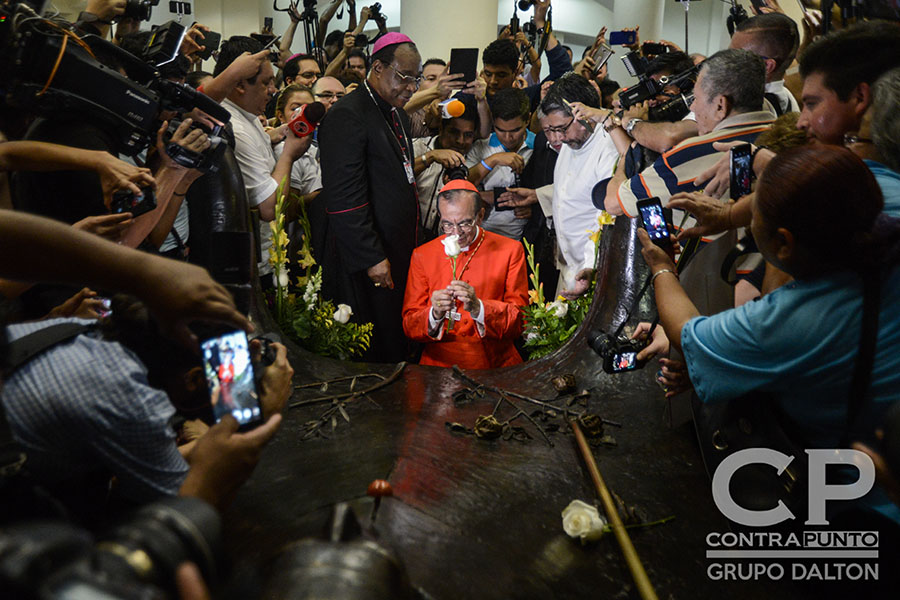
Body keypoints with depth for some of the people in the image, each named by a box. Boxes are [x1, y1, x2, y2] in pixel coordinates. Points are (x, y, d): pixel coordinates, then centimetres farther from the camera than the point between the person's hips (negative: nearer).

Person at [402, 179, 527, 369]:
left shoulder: (510, 250, 5)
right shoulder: (421, 255, 8)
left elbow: (519, 320, 0)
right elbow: (409, 326, 5)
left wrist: (478, 308, -18)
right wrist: (435, 314, -17)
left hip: (497, 363, 0)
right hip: (440, 363, 0)